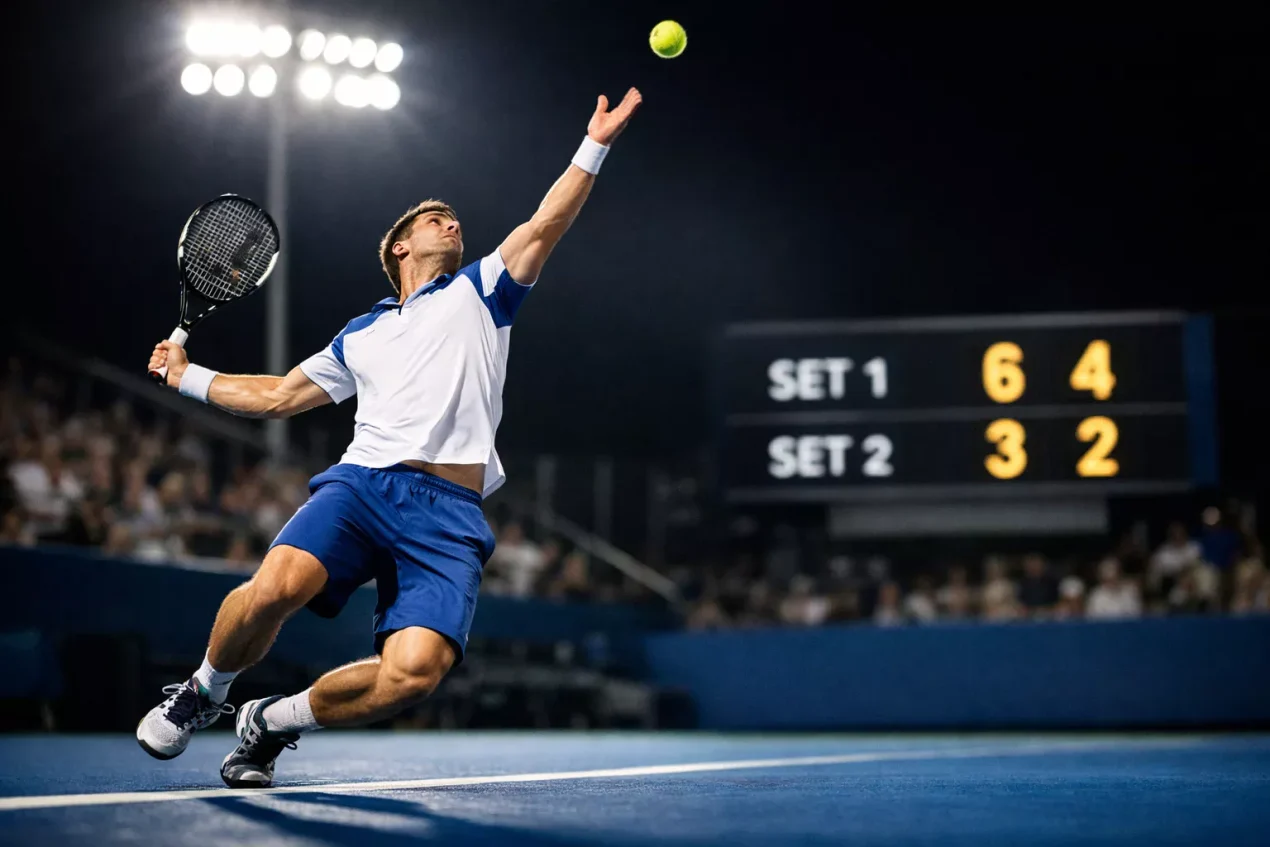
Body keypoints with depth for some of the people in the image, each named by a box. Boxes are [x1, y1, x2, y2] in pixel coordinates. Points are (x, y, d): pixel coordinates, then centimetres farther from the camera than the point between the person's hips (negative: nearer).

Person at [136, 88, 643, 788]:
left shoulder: (477, 291, 23)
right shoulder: (361, 337, 30)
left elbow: (545, 225, 11)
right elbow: (278, 395, 39)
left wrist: (594, 147, 1)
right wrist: (187, 376, 40)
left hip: (449, 513, -1)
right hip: (362, 482, 1)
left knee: (415, 671, -25)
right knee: (277, 584, -31)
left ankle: (273, 721, 1)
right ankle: (203, 691, 0)